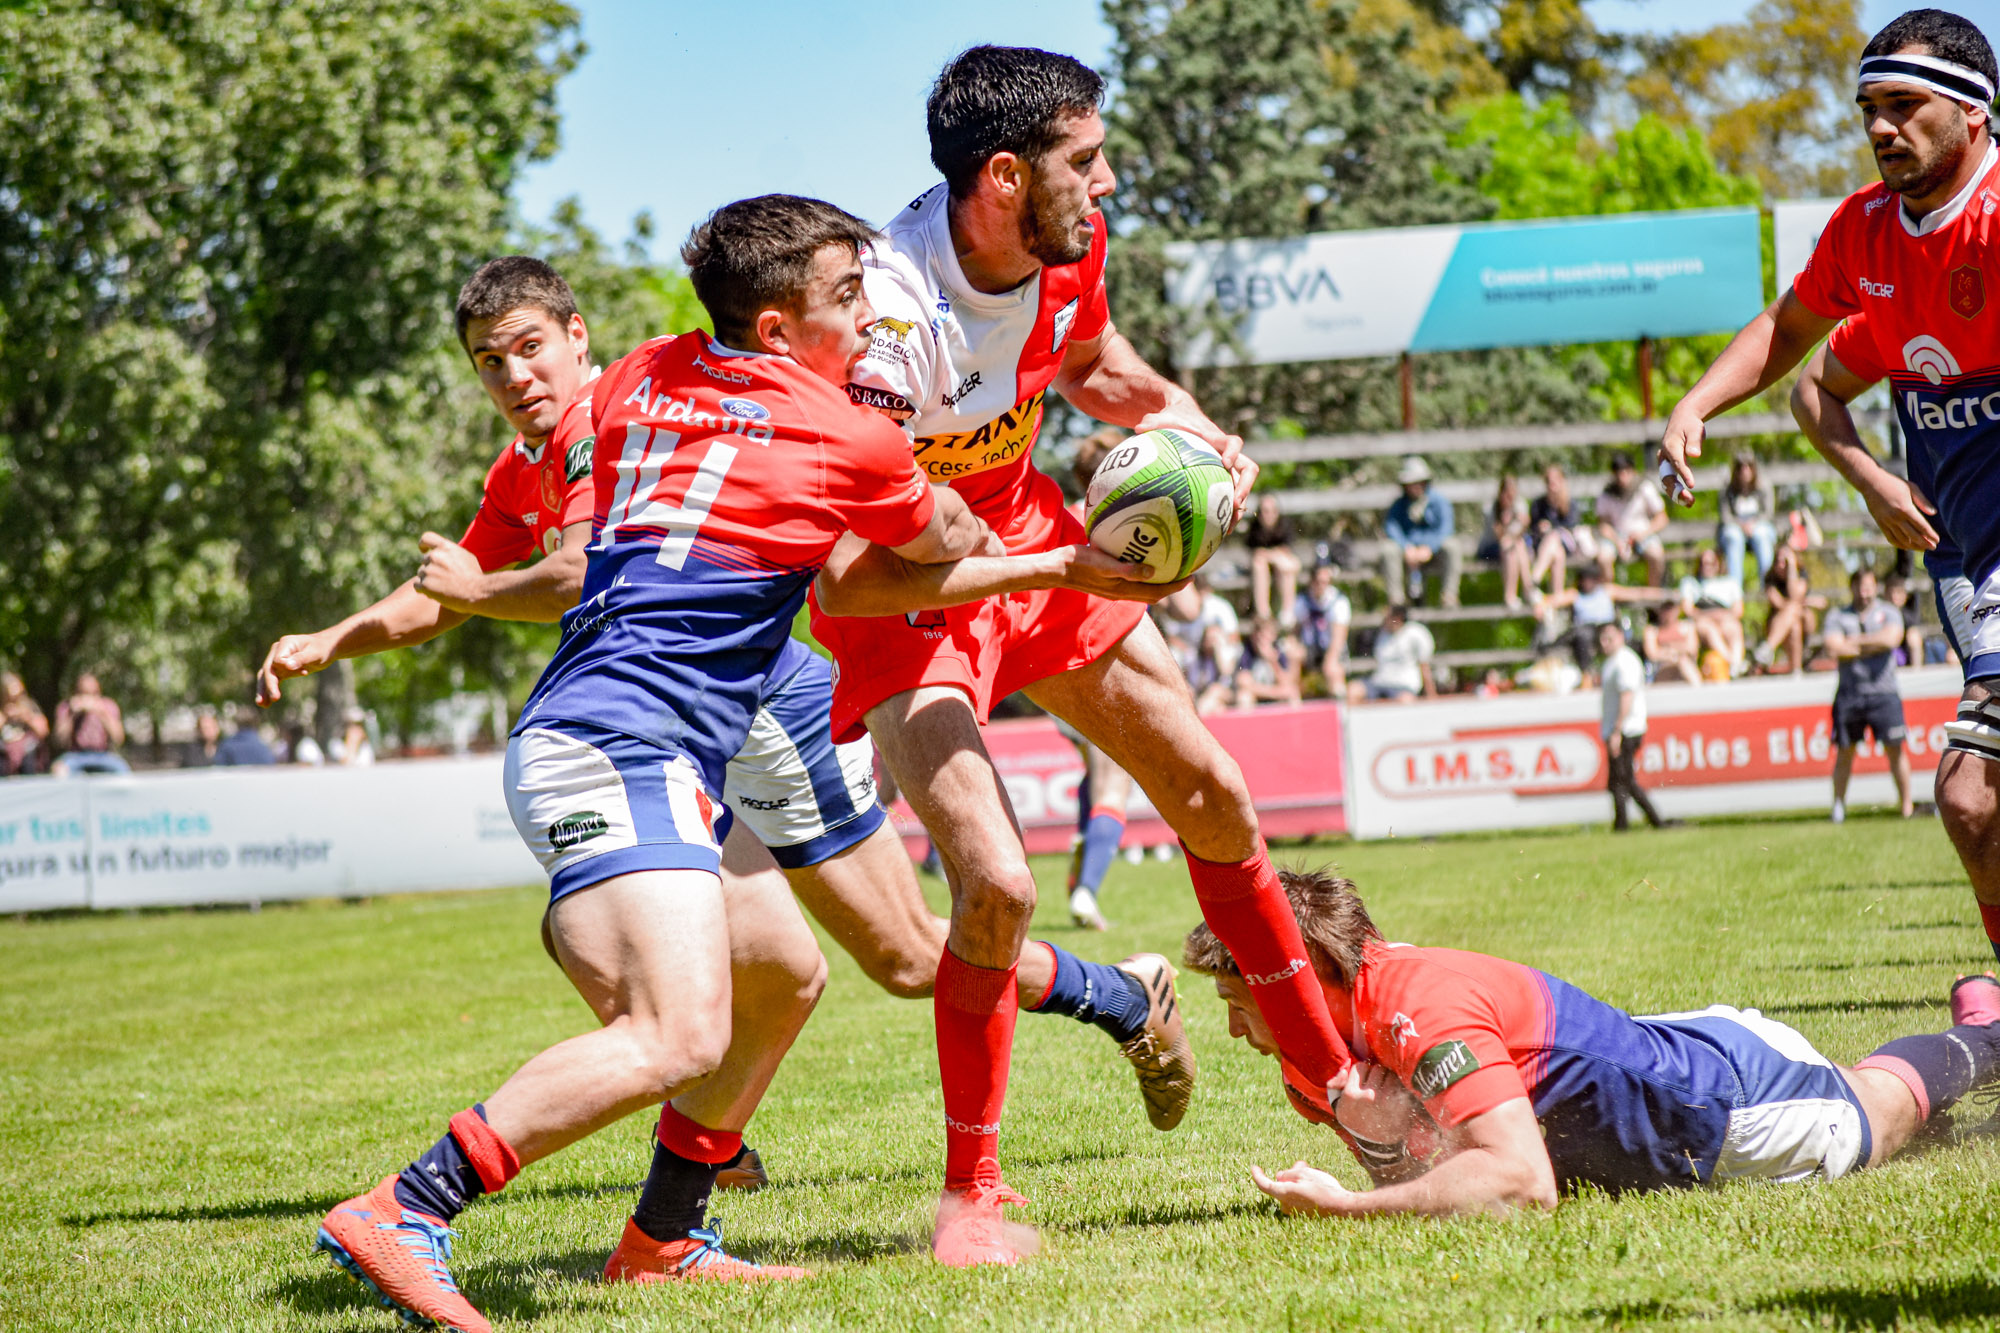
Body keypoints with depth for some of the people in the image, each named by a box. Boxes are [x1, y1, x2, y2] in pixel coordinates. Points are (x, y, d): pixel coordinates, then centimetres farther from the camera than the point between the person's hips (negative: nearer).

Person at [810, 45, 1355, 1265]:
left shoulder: (1074, 247, -13)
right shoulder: (889, 319, -35)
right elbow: (843, 577, -37)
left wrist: (1185, 422, -9)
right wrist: (1061, 568, -37)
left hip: (1026, 532, 7)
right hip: (902, 596, -7)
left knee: (1213, 796, 11)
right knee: (997, 881, -22)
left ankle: (1339, 1083, 31)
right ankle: (973, 1191, -1)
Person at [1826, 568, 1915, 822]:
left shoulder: (1888, 613, 9)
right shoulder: (1837, 616, 9)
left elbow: (1891, 638, -10)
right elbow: (1835, 648, -7)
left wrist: (1855, 641, -5)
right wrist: (1874, 646, -4)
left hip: (1884, 692, -1)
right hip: (1849, 693, 1)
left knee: (1895, 749, -4)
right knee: (1844, 751, 2)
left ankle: (1907, 806, 1)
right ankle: (1838, 806, 12)